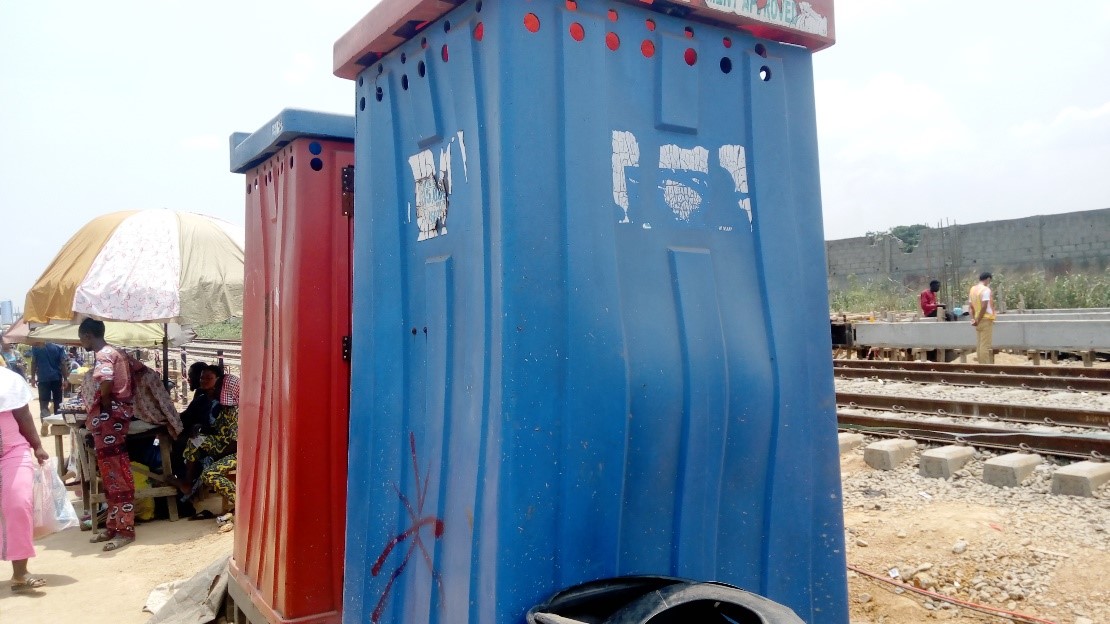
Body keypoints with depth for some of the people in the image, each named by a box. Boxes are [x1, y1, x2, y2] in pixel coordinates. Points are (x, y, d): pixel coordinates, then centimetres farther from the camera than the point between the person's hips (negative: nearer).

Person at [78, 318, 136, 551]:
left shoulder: (103, 355, -13)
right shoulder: (113, 353, 18)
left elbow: (105, 383, -31)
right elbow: (128, 386, 22)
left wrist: (104, 409, -16)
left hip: (108, 419, -10)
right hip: (114, 417, 10)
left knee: (117, 475, -6)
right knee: (111, 474, 14)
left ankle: (125, 530, -2)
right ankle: (113, 525, 22)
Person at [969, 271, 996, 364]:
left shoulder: (972, 289, 11)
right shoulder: (986, 289, -13)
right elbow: (984, 307, -20)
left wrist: (974, 318, 10)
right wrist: (978, 320, -13)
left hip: (978, 320, 8)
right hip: (986, 319, -8)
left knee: (979, 344, 9)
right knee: (985, 345, -6)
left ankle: (981, 364, 13)